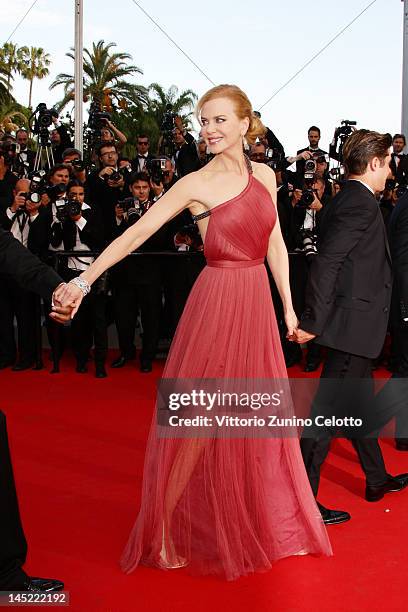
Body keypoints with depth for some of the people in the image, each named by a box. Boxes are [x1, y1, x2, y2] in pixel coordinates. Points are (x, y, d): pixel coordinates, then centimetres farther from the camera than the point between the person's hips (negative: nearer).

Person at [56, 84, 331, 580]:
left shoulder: (264, 176, 8)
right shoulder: (196, 184, -7)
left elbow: (275, 244, 12)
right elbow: (135, 233, -13)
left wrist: (288, 305, 10)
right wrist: (84, 280, -23)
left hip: (257, 302, 6)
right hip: (217, 303, -5)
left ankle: (267, 523, 32)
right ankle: (162, 532, 14)